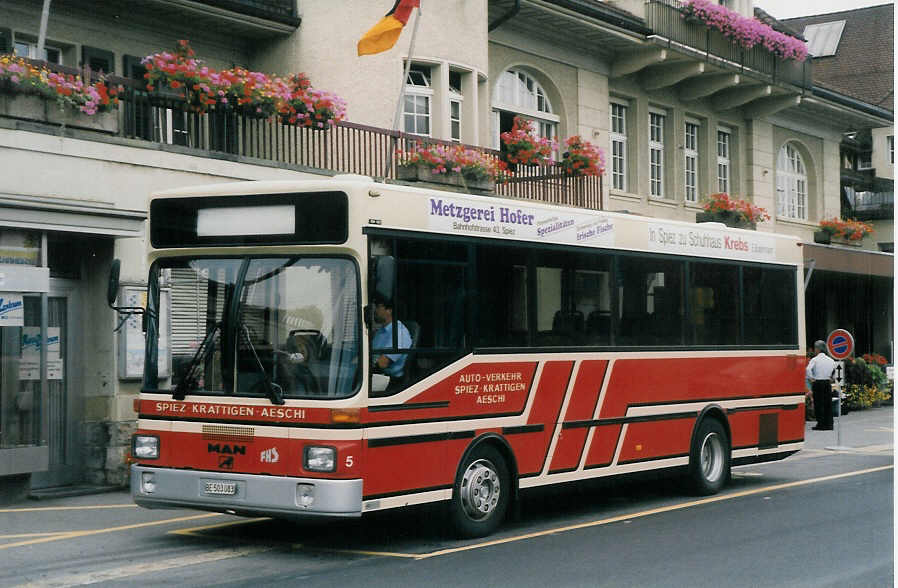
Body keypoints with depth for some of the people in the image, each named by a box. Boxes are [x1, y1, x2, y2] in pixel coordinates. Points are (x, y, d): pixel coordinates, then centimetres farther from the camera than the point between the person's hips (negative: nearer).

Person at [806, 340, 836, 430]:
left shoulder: (815, 359, -9)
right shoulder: (830, 360, 7)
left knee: (819, 404, 0)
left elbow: (808, 369, -23)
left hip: (817, 383, -5)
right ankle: (828, 424, 11)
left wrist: (811, 378, -10)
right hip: (827, 383, 5)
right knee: (828, 404, 10)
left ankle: (821, 424, -1)